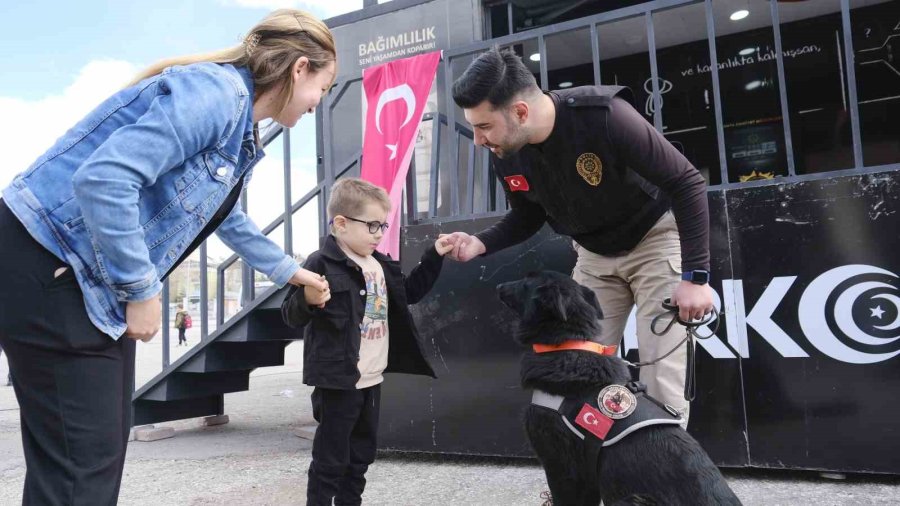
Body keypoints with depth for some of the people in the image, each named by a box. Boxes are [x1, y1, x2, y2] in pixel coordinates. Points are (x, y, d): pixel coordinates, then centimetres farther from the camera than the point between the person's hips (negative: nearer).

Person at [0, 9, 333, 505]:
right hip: (46, 270, -10)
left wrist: (287, 269, 39)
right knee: (84, 463, -5)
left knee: (106, 444, 14)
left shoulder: (240, 128, 14)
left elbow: (225, 217, 32)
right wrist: (141, 290, -19)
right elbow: (104, 179, -29)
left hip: (98, 280, 10)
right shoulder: (215, 91, -18)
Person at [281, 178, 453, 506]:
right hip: (338, 382, -8)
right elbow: (292, 317, -17)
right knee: (330, 461, 2)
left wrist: (434, 257, 16)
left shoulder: (381, 265, 8)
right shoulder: (322, 264, -16)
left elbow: (410, 293, 23)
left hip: (372, 380, 8)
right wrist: (307, 300, -39)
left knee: (361, 456, 20)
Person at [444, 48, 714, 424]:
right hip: (594, 256, 5)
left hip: (654, 239, -5)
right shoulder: (506, 154, -15)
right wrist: (480, 243, -15)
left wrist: (695, 276, -27)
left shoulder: (605, 117, -33)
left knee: (660, 382, -8)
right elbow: (528, 217, 4)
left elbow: (687, 183, -25)